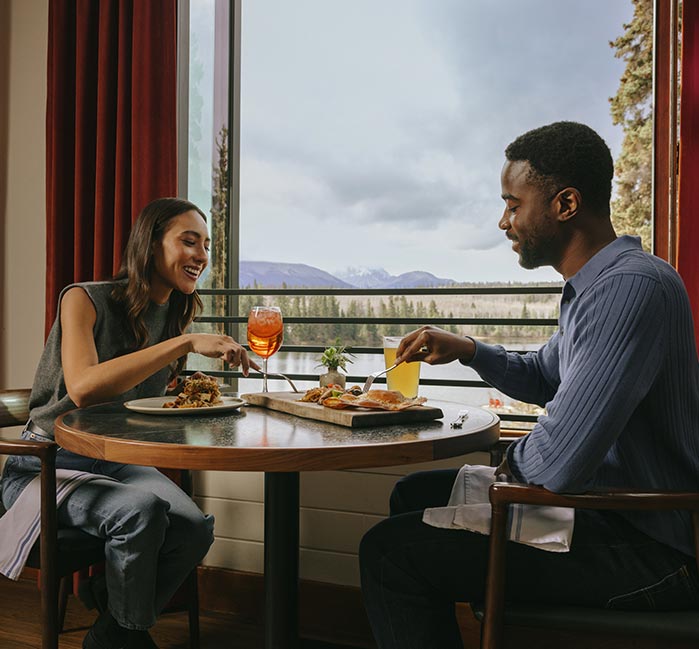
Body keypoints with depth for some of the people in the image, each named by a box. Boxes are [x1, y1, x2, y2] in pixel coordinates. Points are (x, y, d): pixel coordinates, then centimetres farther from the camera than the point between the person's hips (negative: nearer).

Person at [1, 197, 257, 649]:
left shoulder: (176, 316, 5)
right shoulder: (85, 299, -15)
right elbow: (82, 388, -34)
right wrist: (186, 343, -37)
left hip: (118, 462, 6)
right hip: (47, 465, -5)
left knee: (195, 528, -21)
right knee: (143, 509, -32)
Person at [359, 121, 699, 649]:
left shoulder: (631, 288, -27)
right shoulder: (596, 284, 8)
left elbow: (556, 465, -32)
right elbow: (543, 379, 22)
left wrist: (511, 461, -8)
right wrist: (467, 350, 5)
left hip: (647, 549, -10)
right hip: (602, 501, 10)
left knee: (389, 551, -15)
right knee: (415, 495, 18)